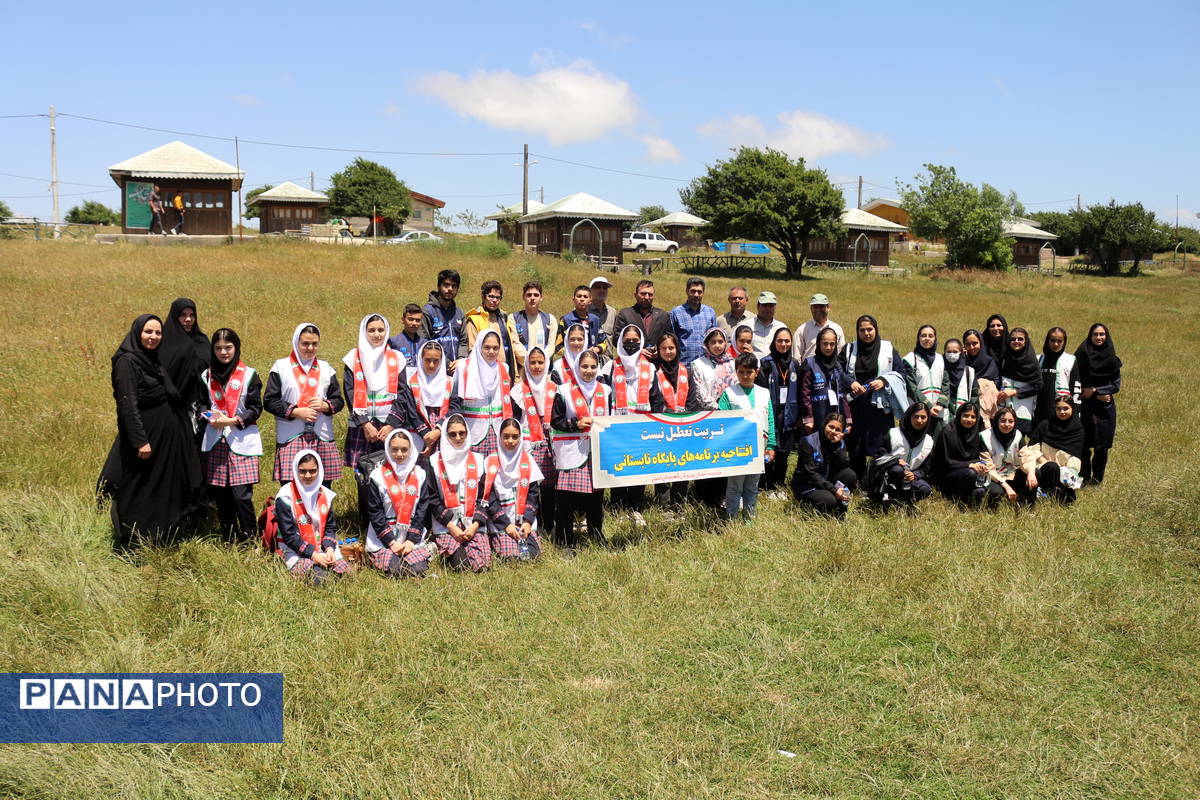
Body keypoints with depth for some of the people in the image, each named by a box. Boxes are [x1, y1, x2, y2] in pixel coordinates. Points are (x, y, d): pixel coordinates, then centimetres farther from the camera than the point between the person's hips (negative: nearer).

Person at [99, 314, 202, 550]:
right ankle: (129, 546, 9)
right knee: (138, 496, -1)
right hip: (143, 435, -9)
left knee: (161, 494, 15)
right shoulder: (127, 361, -13)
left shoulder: (154, 360, 13)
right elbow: (127, 404, -19)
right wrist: (140, 440, -24)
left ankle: (154, 544, 25)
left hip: (163, 438, 9)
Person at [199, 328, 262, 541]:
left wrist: (233, 420, -15)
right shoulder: (207, 376, 11)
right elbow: (201, 404, 16)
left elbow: (255, 408, -2)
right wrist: (209, 417, -6)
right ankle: (228, 539, 19)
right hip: (215, 442, 4)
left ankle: (250, 539, 1)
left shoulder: (249, 375, 0)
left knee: (241, 495, -11)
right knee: (220, 495, 6)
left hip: (242, 442, -4)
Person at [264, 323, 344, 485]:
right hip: (290, 439, -3)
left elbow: (339, 401, 15)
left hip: (322, 438, 3)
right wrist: (296, 412, -11)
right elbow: (269, 401, 0)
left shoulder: (326, 369, 16)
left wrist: (325, 405, -7)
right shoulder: (281, 367, 6)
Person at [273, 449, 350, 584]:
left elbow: (330, 527, 10)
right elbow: (289, 534, -12)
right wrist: (313, 554, -18)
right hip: (294, 550, -5)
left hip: (323, 549, 5)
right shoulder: (285, 496, -10)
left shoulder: (325, 494, 8)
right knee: (318, 578, -30)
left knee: (345, 573, -19)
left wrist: (330, 549, -11)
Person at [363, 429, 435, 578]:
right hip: (383, 540, -2)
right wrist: (391, 542, -11)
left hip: (412, 539, 2)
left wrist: (412, 540, -8)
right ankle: (373, 558, 9)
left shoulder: (420, 475, 6)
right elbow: (375, 512, -4)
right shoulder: (377, 476, -2)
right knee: (394, 569, -23)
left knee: (419, 569, -20)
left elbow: (422, 509, 3)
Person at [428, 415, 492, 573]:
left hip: (474, 525, 2)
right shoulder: (435, 461, 5)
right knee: (461, 566, -22)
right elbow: (433, 500, 0)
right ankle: (444, 551, 10)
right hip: (446, 526, -2)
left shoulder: (478, 460, 12)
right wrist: (451, 527, -9)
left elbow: (483, 497, 8)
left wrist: (475, 525, -6)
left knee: (483, 566, -18)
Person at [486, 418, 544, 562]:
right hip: (499, 522, -2)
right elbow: (489, 499, -6)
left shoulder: (528, 460, 7)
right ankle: (493, 541, 10)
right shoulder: (491, 462, -1)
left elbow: (533, 495, 4)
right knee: (510, 556, -20)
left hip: (525, 521, 2)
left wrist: (528, 521, -9)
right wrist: (506, 524, -14)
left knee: (530, 554, -17)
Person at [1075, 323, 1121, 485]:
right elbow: (1076, 383, -3)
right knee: (1084, 443, -2)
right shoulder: (1081, 356, -1)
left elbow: (1116, 385, 3)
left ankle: (1097, 478, 14)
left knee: (1102, 445, 2)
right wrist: (1099, 396, -10)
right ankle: (1084, 477, 10)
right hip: (1085, 406, -1)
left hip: (1105, 407, 1)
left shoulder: (1112, 359, 4)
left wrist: (1095, 390, -10)